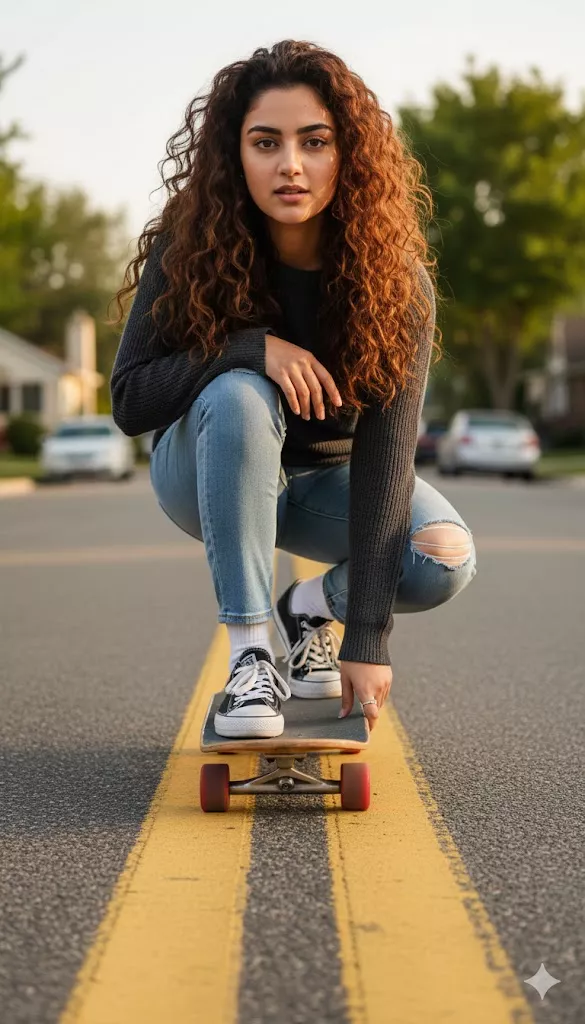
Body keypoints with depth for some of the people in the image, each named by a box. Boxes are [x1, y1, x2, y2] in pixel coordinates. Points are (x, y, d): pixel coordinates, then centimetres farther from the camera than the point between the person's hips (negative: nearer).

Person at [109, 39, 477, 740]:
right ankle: (248, 649, -28)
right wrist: (252, 347, -38)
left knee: (445, 558, -27)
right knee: (237, 394, -36)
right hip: (207, 471, -1)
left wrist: (367, 638, -33)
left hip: (325, 478, 1)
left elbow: (384, 449, -28)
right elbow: (128, 401, -21)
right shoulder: (190, 250, -21)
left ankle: (313, 607, 5)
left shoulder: (396, 276, -23)